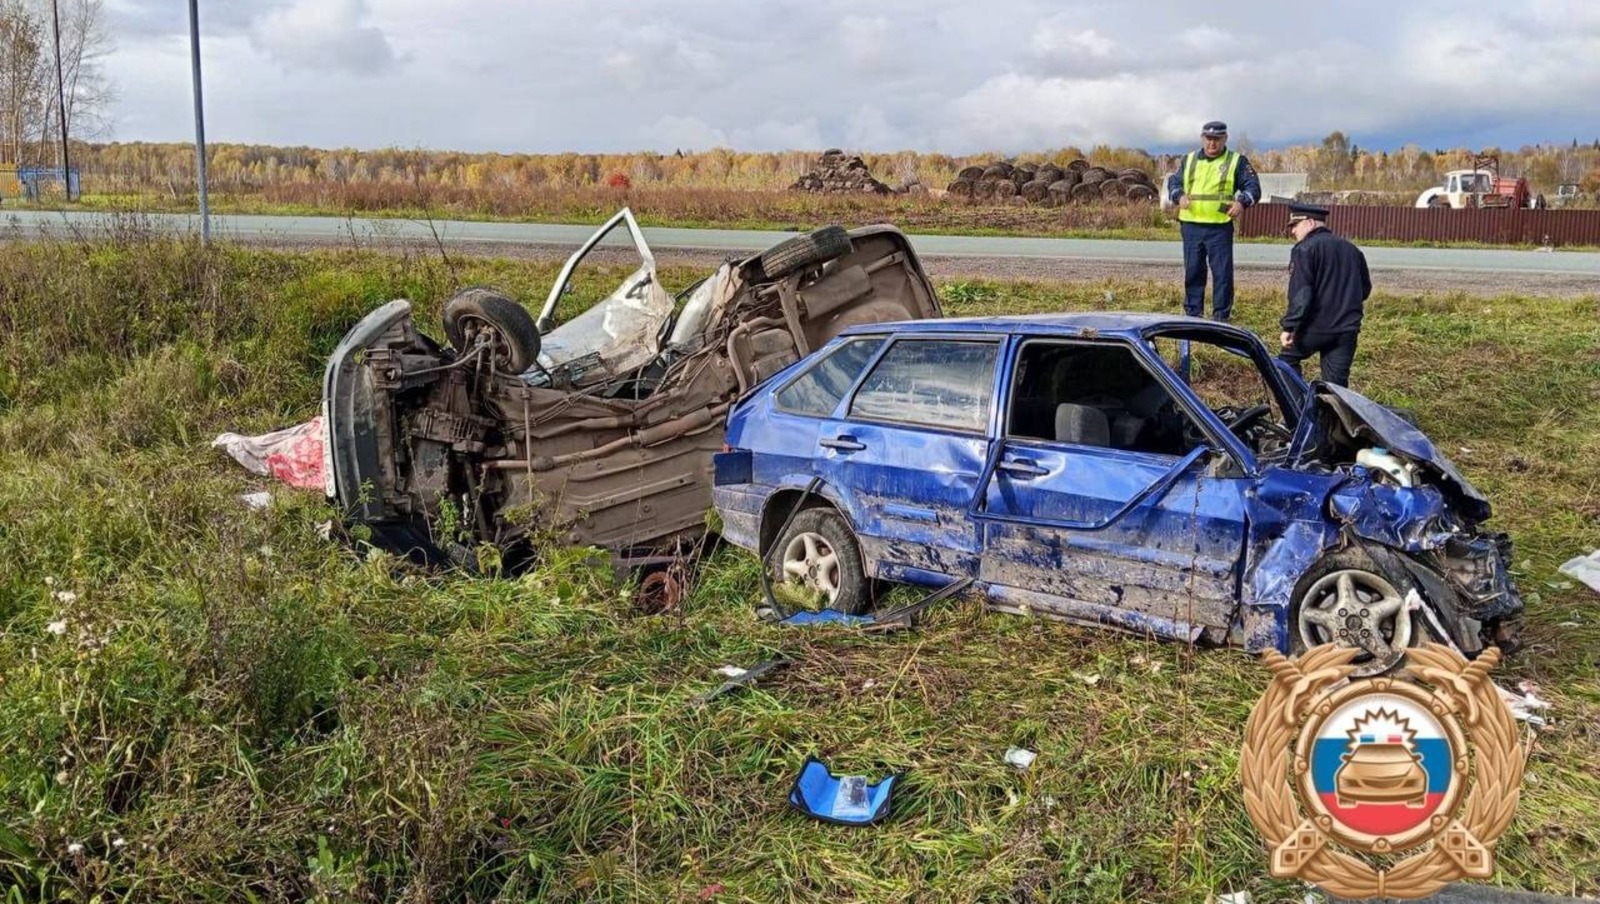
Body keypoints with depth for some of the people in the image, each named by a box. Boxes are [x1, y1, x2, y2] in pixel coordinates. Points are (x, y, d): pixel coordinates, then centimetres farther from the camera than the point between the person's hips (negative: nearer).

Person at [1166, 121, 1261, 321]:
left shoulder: (1237, 161, 5)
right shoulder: (1189, 160, 14)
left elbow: (1253, 187, 2)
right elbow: (1173, 182, 16)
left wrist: (1242, 202, -17)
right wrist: (1179, 196, -6)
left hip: (1220, 227, -3)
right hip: (1191, 226, 3)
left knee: (1222, 273, -3)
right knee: (1193, 272, 7)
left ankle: (1222, 316, 3)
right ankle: (1193, 314, 16)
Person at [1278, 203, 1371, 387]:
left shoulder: (1305, 249, -8)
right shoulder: (1351, 248, 16)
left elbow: (1300, 293, -17)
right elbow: (1365, 288, 24)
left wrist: (1289, 327, -17)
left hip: (1315, 326, -6)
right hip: (1347, 328, 6)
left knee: (1287, 360, 15)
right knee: (1337, 382, 7)